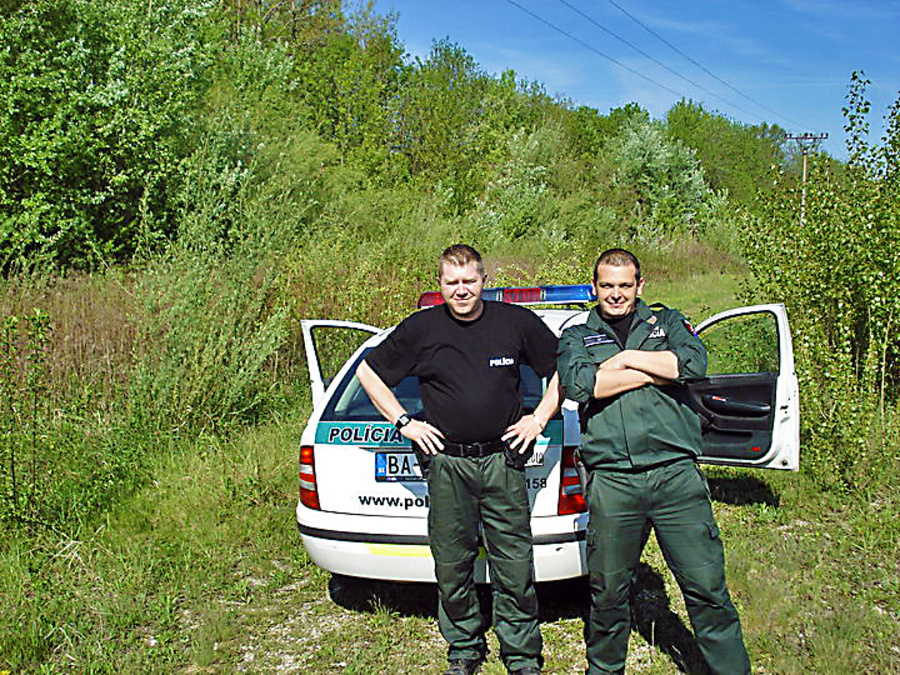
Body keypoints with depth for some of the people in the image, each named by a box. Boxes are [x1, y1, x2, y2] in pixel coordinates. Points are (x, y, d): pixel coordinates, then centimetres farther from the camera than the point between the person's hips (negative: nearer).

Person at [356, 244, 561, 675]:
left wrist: (541, 417, 4)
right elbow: (368, 371, 11)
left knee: (514, 566, 2)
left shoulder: (517, 322, 2)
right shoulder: (421, 328, 2)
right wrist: (404, 422, 4)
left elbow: (562, 368, 14)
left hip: (503, 460, 0)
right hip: (446, 465, 1)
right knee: (452, 565, 9)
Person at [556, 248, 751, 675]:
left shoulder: (668, 323, 17)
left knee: (707, 588, 1)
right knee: (607, 594, 8)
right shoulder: (576, 337, 14)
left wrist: (625, 358, -2)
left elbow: (695, 363, -5)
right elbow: (577, 384, -8)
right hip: (611, 483, 0)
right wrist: (660, 369, -3)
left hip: (676, 475, 0)